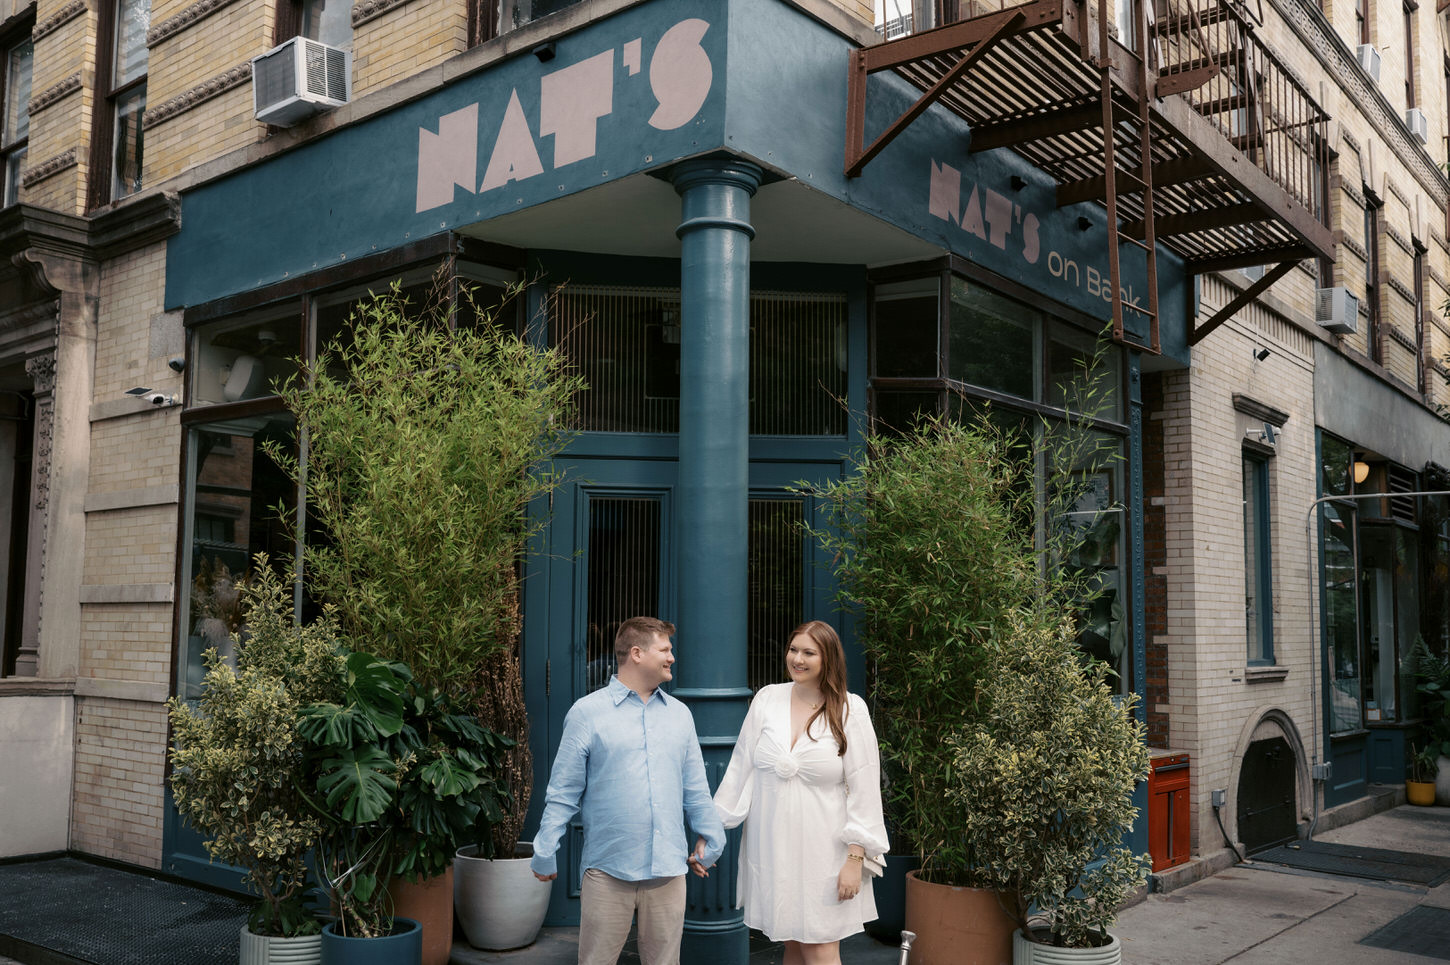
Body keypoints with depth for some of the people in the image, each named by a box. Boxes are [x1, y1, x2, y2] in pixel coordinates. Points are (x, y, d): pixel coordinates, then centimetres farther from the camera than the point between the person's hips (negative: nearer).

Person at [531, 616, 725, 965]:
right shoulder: (587, 713, -3)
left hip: (668, 869, 4)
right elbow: (563, 792, -2)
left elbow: (695, 787, 15)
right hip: (608, 870, -3)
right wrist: (545, 853, -2)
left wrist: (710, 840, 15)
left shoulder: (679, 714, 9)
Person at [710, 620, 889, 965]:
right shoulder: (767, 699, 3)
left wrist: (855, 858, -9)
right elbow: (740, 769, 7)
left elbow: (864, 788, -5)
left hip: (822, 851, -3)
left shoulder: (850, 710, -5)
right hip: (771, 846, 3)